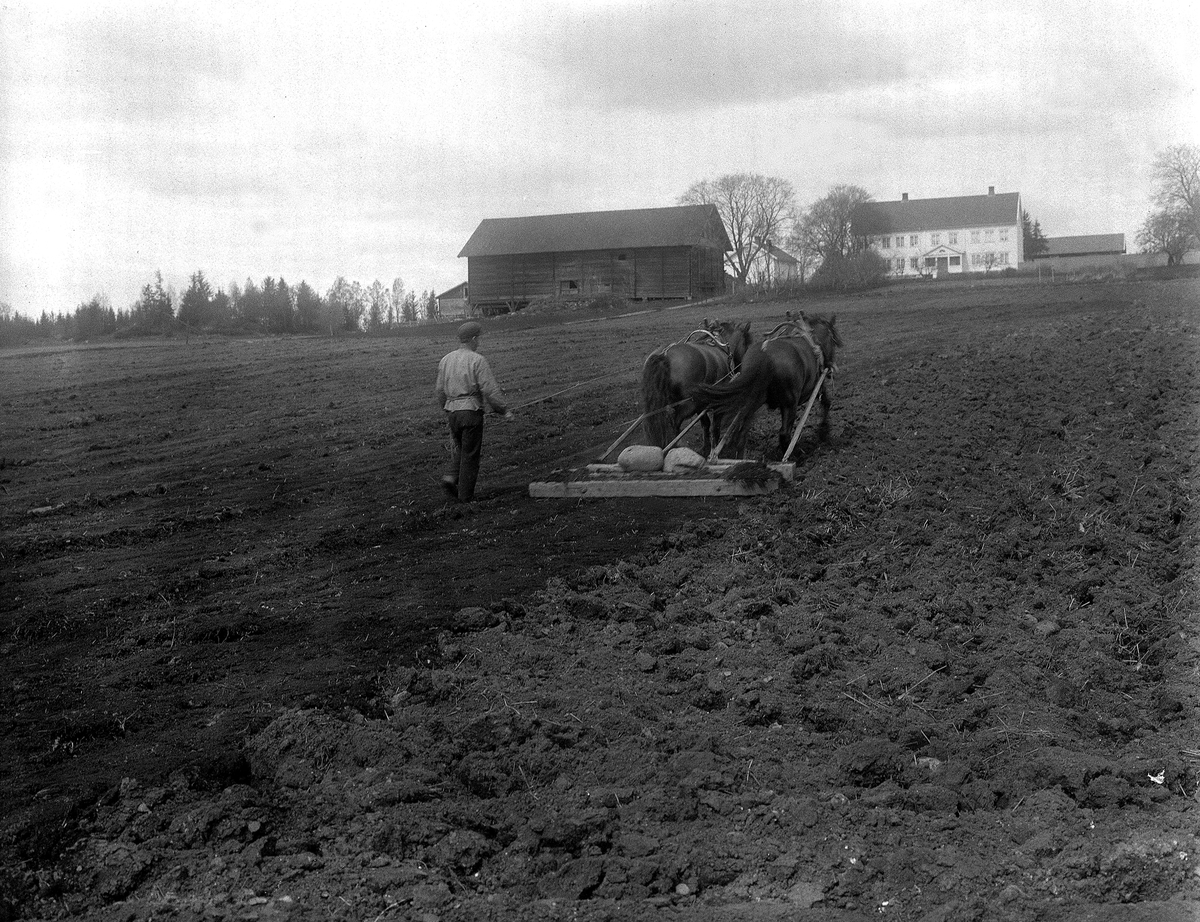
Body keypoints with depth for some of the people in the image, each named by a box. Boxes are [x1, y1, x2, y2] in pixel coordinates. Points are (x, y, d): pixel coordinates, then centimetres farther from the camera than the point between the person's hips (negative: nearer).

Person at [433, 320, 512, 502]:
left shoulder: (446, 360, 7)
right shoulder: (477, 360, -12)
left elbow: (440, 390, 13)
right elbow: (490, 389, -15)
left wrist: (445, 411, 27)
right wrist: (504, 409, -7)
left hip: (452, 411, 6)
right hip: (471, 411, -6)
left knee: (461, 448, 24)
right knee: (470, 454, 4)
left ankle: (452, 478, 3)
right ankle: (465, 494, 8)